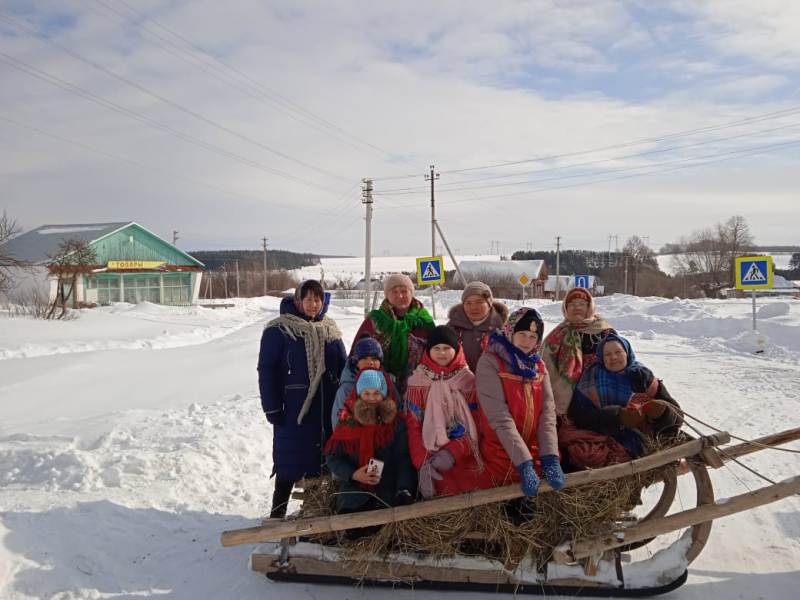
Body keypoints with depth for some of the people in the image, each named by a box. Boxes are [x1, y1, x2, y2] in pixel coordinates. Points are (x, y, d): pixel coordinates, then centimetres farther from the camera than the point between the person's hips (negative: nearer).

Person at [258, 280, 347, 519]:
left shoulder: (330, 329, 10)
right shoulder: (278, 330, -5)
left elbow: (344, 366, 13)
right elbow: (266, 371, -6)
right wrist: (272, 408, -10)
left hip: (328, 409, 5)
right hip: (294, 409, -5)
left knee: (326, 459, 11)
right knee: (290, 462, 0)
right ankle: (277, 513, 15)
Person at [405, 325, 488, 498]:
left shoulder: (468, 381, 4)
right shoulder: (417, 383, 3)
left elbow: (476, 425, 1)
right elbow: (413, 426, -1)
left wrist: (453, 452, -13)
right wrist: (423, 463, -13)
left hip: (465, 460, 1)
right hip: (432, 464, -1)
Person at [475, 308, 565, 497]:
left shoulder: (539, 366, 6)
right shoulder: (490, 363, -12)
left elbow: (548, 413, -4)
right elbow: (500, 418, -20)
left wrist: (550, 457, -18)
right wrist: (524, 464, -26)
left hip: (536, 453, 5)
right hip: (502, 457, -5)